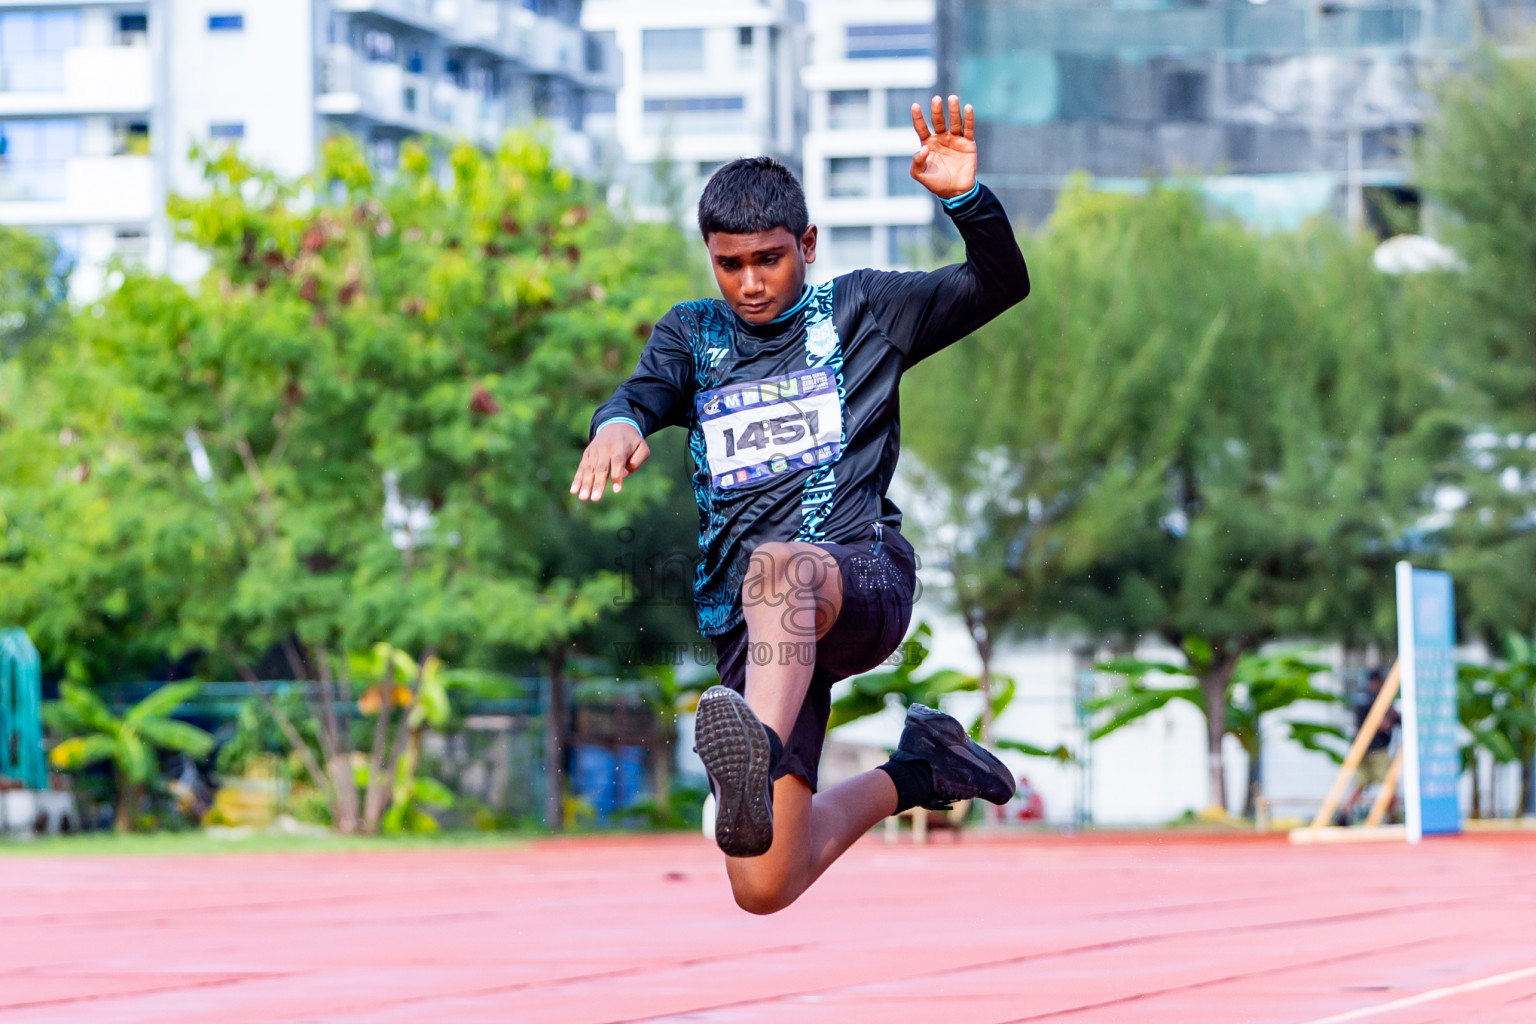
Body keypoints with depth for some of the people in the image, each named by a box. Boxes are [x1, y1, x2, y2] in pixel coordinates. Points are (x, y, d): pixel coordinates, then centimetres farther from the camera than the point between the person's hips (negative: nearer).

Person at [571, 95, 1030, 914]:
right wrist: (619, 422, -23)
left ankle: (758, 752, -70)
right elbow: (648, 390, 2)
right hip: (748, 627, 3)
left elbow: (1001, 285, 12)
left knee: (780, 565, -42)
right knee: (763, 890, -7)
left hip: (863, 577, -3)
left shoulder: (858, 310, 18)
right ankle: (910, 775, 22)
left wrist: (965, 198, -8)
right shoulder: (693, 333, 23)